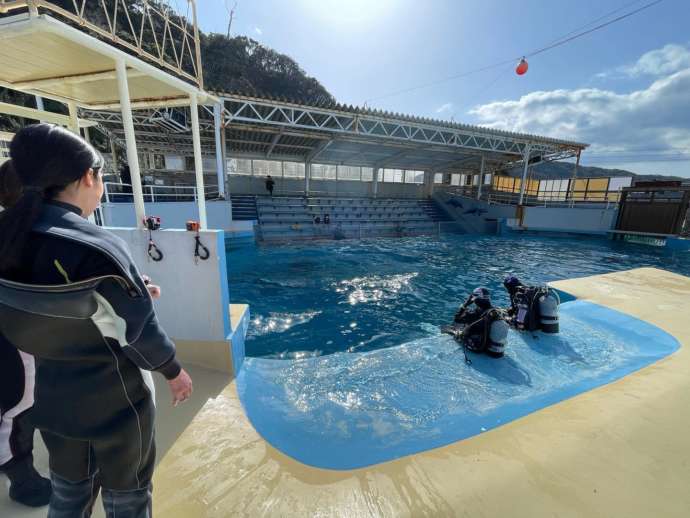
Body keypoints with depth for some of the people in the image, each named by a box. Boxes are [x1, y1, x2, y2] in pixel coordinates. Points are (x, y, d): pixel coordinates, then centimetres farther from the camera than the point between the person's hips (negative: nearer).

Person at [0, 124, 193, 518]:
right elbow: (139, 333, -21)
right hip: (114, 401, -6)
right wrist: (174, 371, -3)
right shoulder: (98, 250, -29)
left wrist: (131, 288, 8)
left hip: (53, 397, 6)